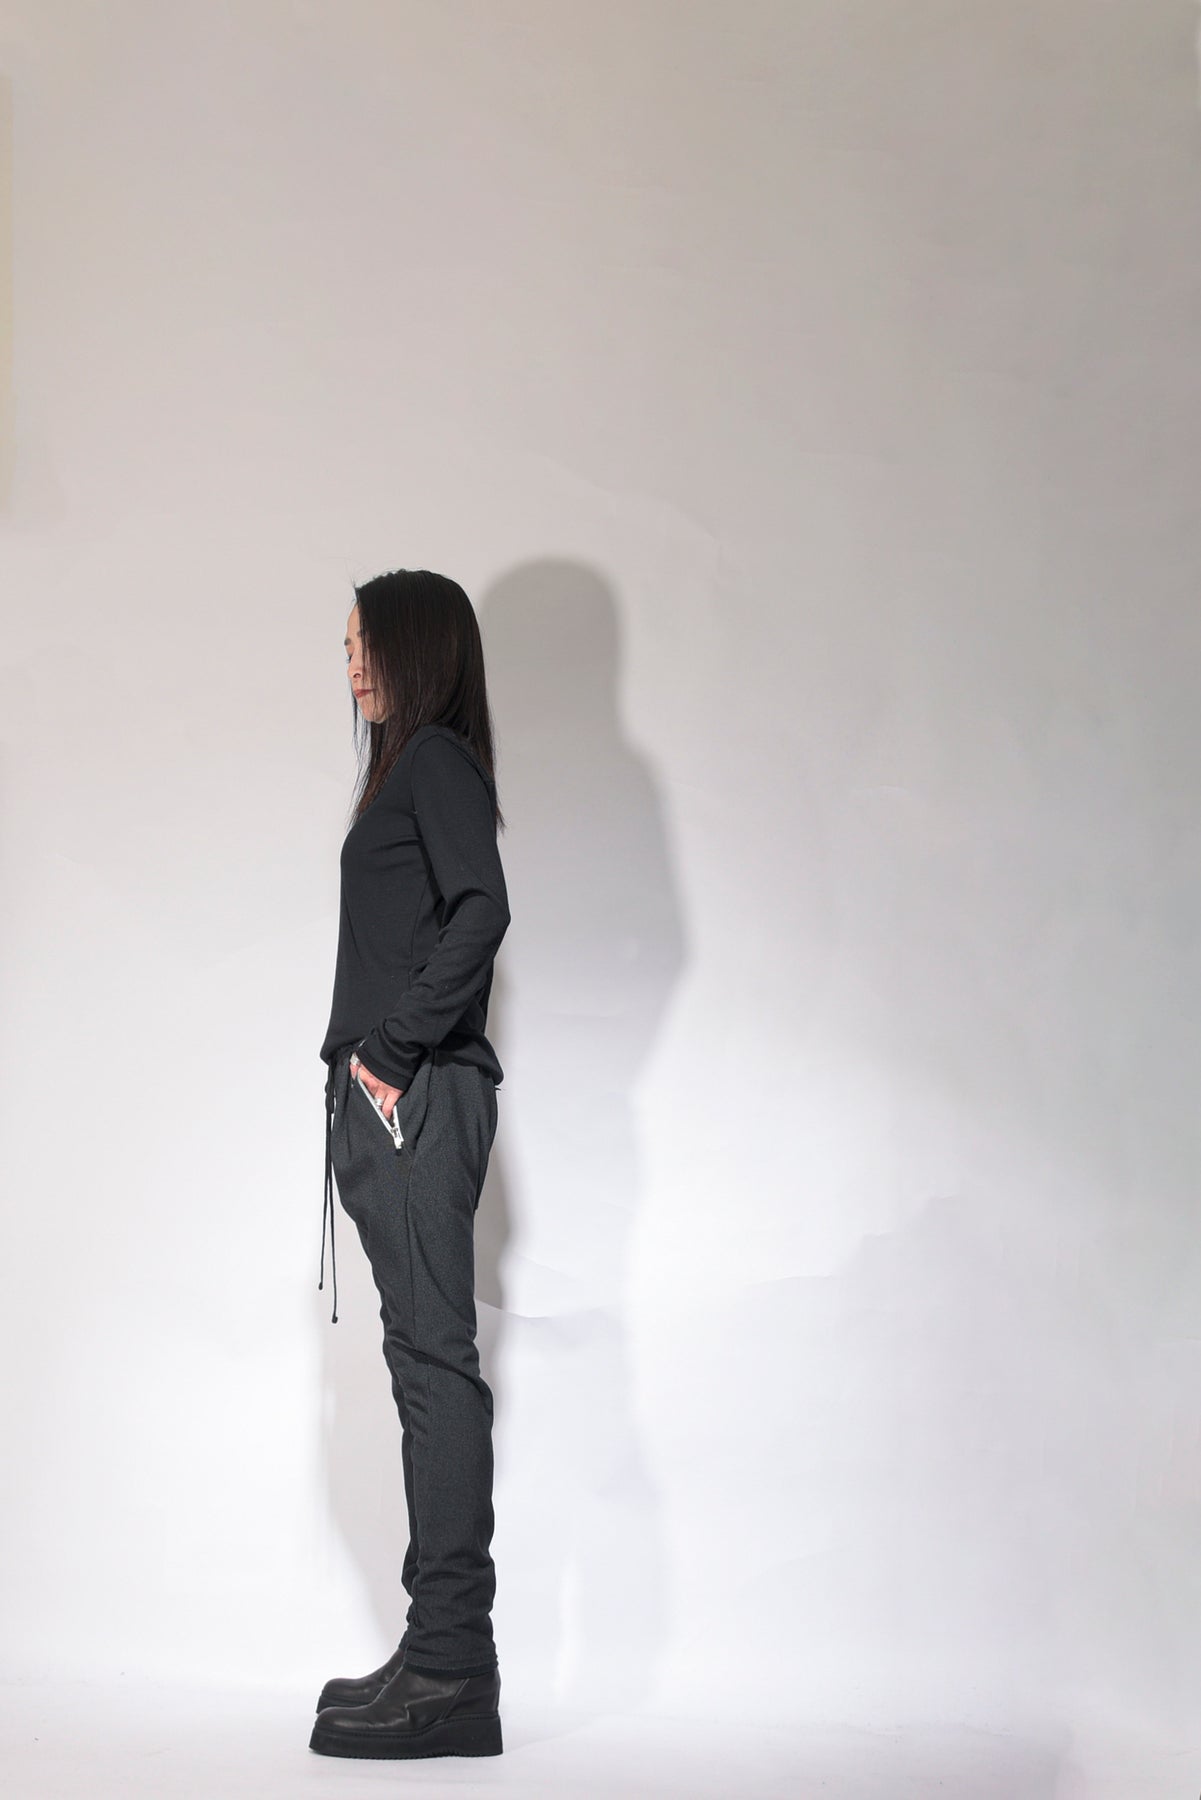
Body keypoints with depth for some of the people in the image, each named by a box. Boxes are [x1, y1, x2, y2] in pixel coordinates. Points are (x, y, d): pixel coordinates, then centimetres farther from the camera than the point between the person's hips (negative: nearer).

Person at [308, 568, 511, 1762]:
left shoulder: (436, 759, -5)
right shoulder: (411, 769, 22)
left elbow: (481, 909, -20)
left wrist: (391, 1053, -17)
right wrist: (368, 1065, 12)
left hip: (416, 1097, -10)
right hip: (391, 1104, 10)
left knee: (434, 1361, -10)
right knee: (426, 1363, 9)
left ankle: (450, 1672, -7)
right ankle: (445, 1659, 15)